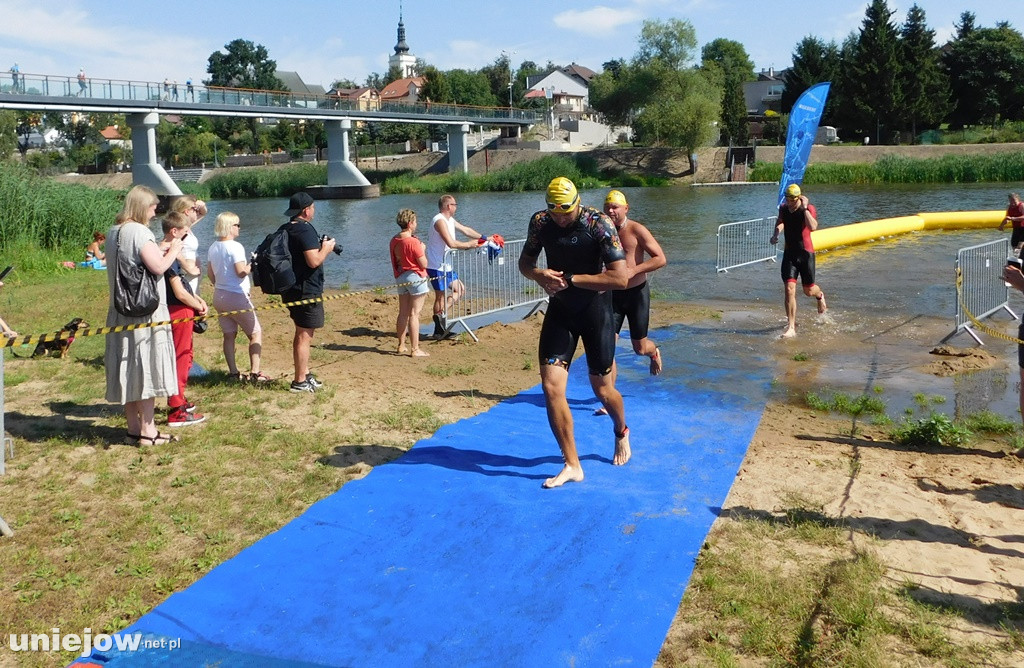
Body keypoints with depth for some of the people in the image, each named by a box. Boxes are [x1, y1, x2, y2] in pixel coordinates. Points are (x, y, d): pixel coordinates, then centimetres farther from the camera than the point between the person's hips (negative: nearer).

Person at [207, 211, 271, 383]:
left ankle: (233, 372, 12)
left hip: (219, 296, 8)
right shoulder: (235, 247, -17)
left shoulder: (213, 248, 7)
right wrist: (251, 267, -3)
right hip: (236, 296, -8)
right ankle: (254, 373, -3)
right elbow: (241, 272, -22)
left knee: (229, 335, 12)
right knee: (256, 332, 2)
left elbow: (210, 273, 13)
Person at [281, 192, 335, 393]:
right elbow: (313, 261, -24)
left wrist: (321, 247, 15)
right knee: (304, 336, -3)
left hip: (292, 289, 10)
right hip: (307, 291, -10)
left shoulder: (287, 229, 12)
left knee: (301, 334, 20)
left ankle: (305, 375, 30)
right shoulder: (305, 230, -18)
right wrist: (326, 249, -7)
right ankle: (300, 382, 2)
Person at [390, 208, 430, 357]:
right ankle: (415, 349, -3)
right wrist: (423, 250, 0)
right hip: (416, 277, -7)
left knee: (403, 313, 14)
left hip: (401, 277, 7)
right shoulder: (413, 242, -19)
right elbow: (424, 264, -16)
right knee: (414, 314, -5)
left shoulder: (394, 240, 5)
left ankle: (401, 346, 22)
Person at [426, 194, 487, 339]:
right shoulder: (440, 221, -19)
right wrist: (469, 245, -15)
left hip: (445, 266, 10)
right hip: (437, 267, -10)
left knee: (460, 290, 12)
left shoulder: (449, 220, 12)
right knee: (441, 296, -3)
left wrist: (484, 238, 16)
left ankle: (442, 314, 9)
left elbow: (466, 230, 21)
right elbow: (451, 243, -28)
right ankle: (439, 331, 4)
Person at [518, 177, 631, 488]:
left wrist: (570, 279, -25)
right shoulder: (540, 222, -7)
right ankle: (571, 465, 5)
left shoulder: (599, 224, -20)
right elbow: (525, 261, 7)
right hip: (559, 309, 4)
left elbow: (620, 278, -25)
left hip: (595, 308, -3)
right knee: (551, 386, -7)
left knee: (603, 390, 7)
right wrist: (539, 274, -17)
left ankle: (621, 433, 42)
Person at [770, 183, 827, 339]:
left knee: (809, 290, 10)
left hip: (805, 253, -3)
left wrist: (805, 209, -30)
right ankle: (791, 327, -8)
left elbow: (813, 227, -33)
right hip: (789, 253, 3)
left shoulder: (809, 209, -13)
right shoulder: (783, 208, 1)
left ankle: (820, 296, 51)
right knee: (789, 289, -11)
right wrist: (776, 233, 8)